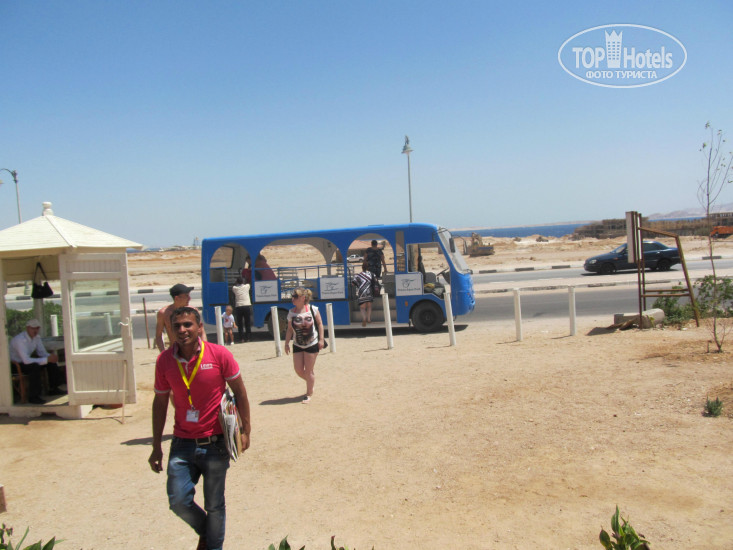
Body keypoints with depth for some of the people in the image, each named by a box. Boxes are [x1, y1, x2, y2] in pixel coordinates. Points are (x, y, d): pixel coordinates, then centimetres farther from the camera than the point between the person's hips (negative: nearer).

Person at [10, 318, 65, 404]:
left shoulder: (36, 337, -4)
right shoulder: (20, 339, -30)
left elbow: (42, 353, 5)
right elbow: (26, 360, -35)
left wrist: (51, 356, -19)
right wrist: (47, 359, -35)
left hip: (25, 361, 8)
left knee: (52, 362, -4)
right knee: (35, 367, -35)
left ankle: (53, 389, 6)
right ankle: (33, 397, -24)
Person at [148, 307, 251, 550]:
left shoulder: (219, 354, -10)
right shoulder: (164, 360, -2)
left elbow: (239, 392, -1)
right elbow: (160, 403, 7)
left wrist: (245, 430, -2)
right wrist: (156, 446, 8)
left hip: (215, 443, -2)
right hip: (182, 444, 2)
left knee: (214, 505, 7)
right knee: (178, 500, -3)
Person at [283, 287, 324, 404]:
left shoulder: (312, 309, -9)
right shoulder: (291, 312, -1)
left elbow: (320, 324, -2)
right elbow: (289, 329, 5)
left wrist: (321, 339, -7)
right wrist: (287, 343, 2)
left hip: (312, 344, -3)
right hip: (297, 345, 3)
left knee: (309, 370, 1)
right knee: (298, 370, 3)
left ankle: (309, 393, 19)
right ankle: (311, 381, 34)